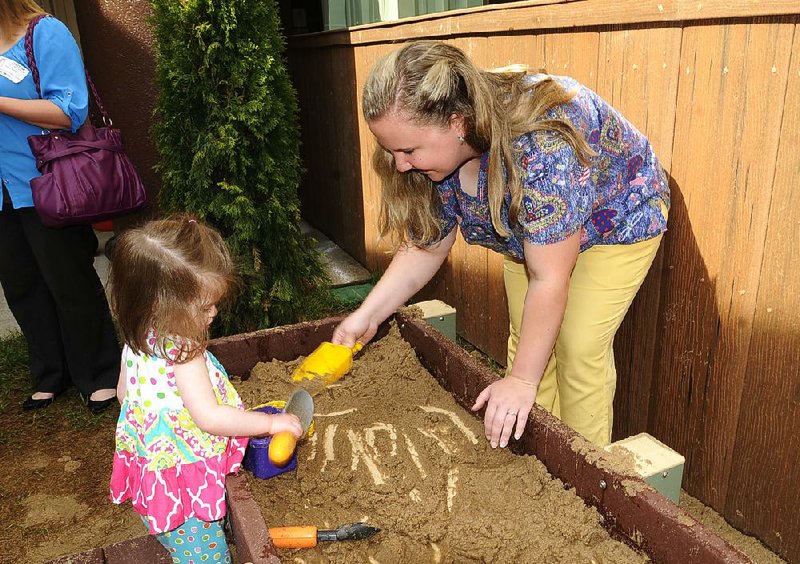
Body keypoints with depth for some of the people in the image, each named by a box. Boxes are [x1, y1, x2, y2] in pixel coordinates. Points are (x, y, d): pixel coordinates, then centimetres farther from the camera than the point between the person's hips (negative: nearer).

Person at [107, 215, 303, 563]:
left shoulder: (136, 342, -2)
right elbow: (210, 417, -29)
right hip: (184, 484, -9)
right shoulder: (184, 352, -29)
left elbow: (123, 393, 12)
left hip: (149, 471, 9)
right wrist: (273, 423, -21)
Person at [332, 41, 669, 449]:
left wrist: (522, 381, -30)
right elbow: (426, 246, -10)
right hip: (527, 230, 6)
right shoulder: (436, 151, -22)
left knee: (579, 349, -11)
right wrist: (367, 316, -19)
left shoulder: (543, 147, -44)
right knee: (525, 338, 3)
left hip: (615, 222, -6)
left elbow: (549, 281, -37)